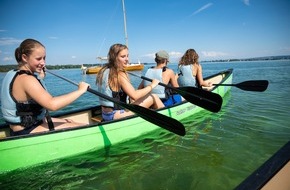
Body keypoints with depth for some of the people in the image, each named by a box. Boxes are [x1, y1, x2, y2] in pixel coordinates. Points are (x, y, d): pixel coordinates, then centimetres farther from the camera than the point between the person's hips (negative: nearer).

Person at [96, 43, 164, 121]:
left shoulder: (104, 71, 7)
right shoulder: (119, 74, -19)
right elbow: (134, 95, -24)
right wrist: (151, 86, -12)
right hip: (115, 115, -9)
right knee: (154, 97, -4)